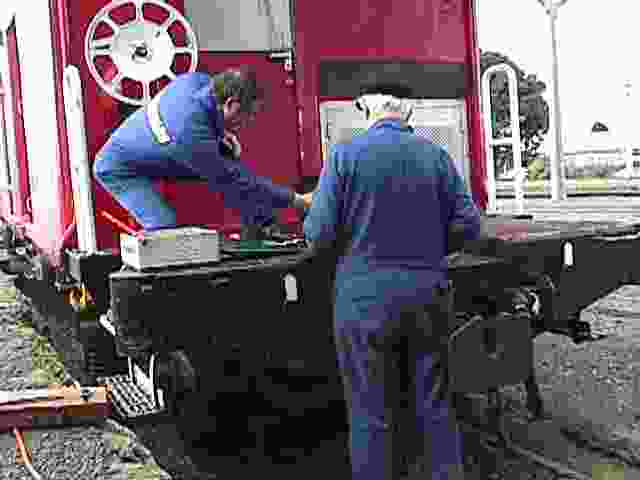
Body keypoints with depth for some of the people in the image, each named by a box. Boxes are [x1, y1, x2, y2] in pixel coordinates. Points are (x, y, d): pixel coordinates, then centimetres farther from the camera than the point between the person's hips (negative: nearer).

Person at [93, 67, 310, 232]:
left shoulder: (197, 80, -20)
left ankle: (266, 227, -1)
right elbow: (235, 181, -31)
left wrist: (221, 135, -8)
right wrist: (295, 200, -25)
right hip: (119, 168, -8)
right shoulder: (193, 137, -41)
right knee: (164, 228, -26)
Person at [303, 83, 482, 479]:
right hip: (428, 296, 3)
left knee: (371, 413, 8)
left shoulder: (346, 154, -7)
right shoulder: (436, 155, 3)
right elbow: (468, 225, 2)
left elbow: (320, 234, -11)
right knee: (433, 404, 16)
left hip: (366, 300, -3)